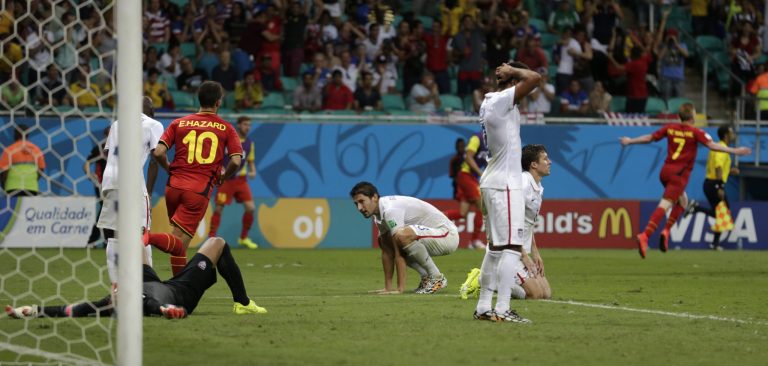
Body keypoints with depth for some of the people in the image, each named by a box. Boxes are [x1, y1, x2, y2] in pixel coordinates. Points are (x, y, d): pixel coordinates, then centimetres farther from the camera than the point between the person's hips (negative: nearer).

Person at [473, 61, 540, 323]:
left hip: (491, 183, 10)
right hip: (505, 184, -10)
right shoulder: (501, 101, -14)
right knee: (511, 246, -11)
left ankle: (483, 307, 18)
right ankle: (502, 310, -16)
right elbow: (534, 78, -23)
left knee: (495, 246, 15)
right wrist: (512, 70, -9)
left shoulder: (489, 102, 14)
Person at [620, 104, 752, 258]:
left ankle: (666, 231, 7)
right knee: (664, 205, -12)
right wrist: (734, 151, -15)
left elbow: (649, 138, 16)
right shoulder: (695, 132, -5)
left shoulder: (670, 128, 9)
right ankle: (644, 236, -25)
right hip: (679, 174, -7)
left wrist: (630, 141, 30)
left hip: (666, 170, 7)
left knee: (682, 200, 23)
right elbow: (711, 145, -15)